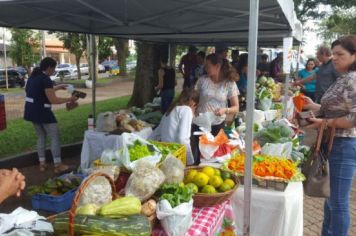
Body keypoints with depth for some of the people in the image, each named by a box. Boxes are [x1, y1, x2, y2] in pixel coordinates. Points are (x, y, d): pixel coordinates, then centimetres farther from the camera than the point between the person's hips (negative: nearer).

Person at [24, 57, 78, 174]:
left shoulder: (33, 76, 10)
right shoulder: (45, 79, -18)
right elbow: (53, 100, -20)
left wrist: (58, 87, 27)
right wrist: (69, 99, -10)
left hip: (31, 112, 9)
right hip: (42, 112, -9)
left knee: (41, 136, 18)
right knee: (55, 137, 0)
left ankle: (42, 164, 20)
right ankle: (58, 165, 3)